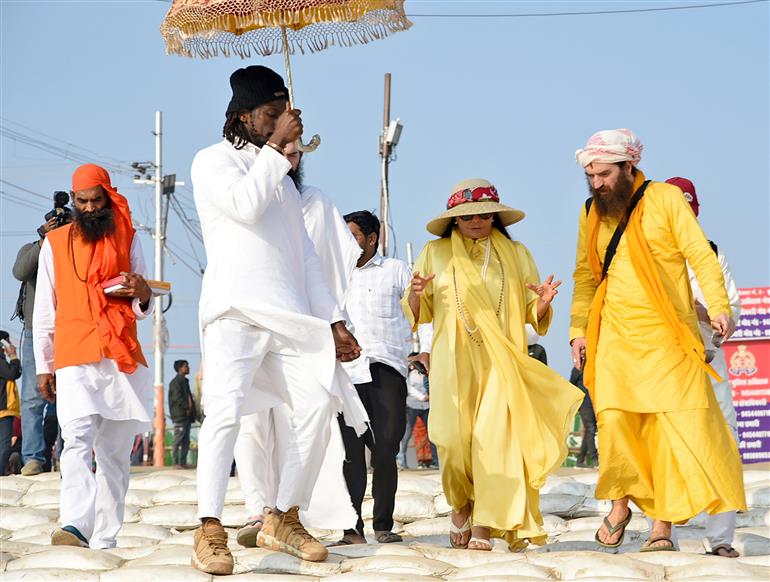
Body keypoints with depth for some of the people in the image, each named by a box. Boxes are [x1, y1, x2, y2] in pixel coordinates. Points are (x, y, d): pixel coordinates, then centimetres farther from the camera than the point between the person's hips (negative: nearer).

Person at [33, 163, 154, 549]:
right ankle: (74, 527, -34)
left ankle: (104, 541, 2)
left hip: (122, 359, 2)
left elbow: (142, 310, 15)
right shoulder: (55, 243, 11)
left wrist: (142, 294, -9)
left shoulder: (127, 239, 13)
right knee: (77, 439, -20)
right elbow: (44, 311, 13)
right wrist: (43, 366, 8)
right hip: (74, 361, -2)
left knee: (115, 453, 0)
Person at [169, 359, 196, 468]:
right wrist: (187, 408, -17)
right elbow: (178, 397, -16)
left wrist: (192, 411, 15)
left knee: (186, 441, 7)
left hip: (187, 416, 9)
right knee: (178, 440, -8)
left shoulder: (185, 381, 23)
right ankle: (175, 462, -8)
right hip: (180, 415, -9)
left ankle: (183, 462, 9)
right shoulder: (176, 382, -6)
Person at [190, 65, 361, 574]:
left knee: (318, 405, -6)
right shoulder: (214, 160, 7)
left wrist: (333, 320, 16)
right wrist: (276, 145, -6)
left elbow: (306, 255, 24)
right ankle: (210, 532, -22)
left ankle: (284, 520, 3)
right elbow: (246, 205, -14)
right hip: (236, 310, -7)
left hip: (290, 315, 7)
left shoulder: (282, 176, 27)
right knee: (227, 410, -21)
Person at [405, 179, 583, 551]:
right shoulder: (435, 254, 12)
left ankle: (484, 527, -10)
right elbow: (418, 314, 10)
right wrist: (416, 295, -11)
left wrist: (542, 304, -10)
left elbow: (532, 315, 12)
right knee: (455, 439, -9)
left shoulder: (517, 256, 14)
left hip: (502, 362, 0)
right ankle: (461, 508, 18)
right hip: (453, 362, 0)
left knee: (495, 436, -13)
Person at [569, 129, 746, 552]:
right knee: (614, 420, -8)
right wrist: (578, 330, 11)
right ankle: (620, 504, 13)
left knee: (679, 421, -8)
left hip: (666, 335, -3)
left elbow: (700, 254, -6)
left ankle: (662, 524, -3)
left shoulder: (665, 199, -2)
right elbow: (585, 276, 19)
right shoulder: (591, 213, 12)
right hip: (615, 337, 3)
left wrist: (718, 306, -17)